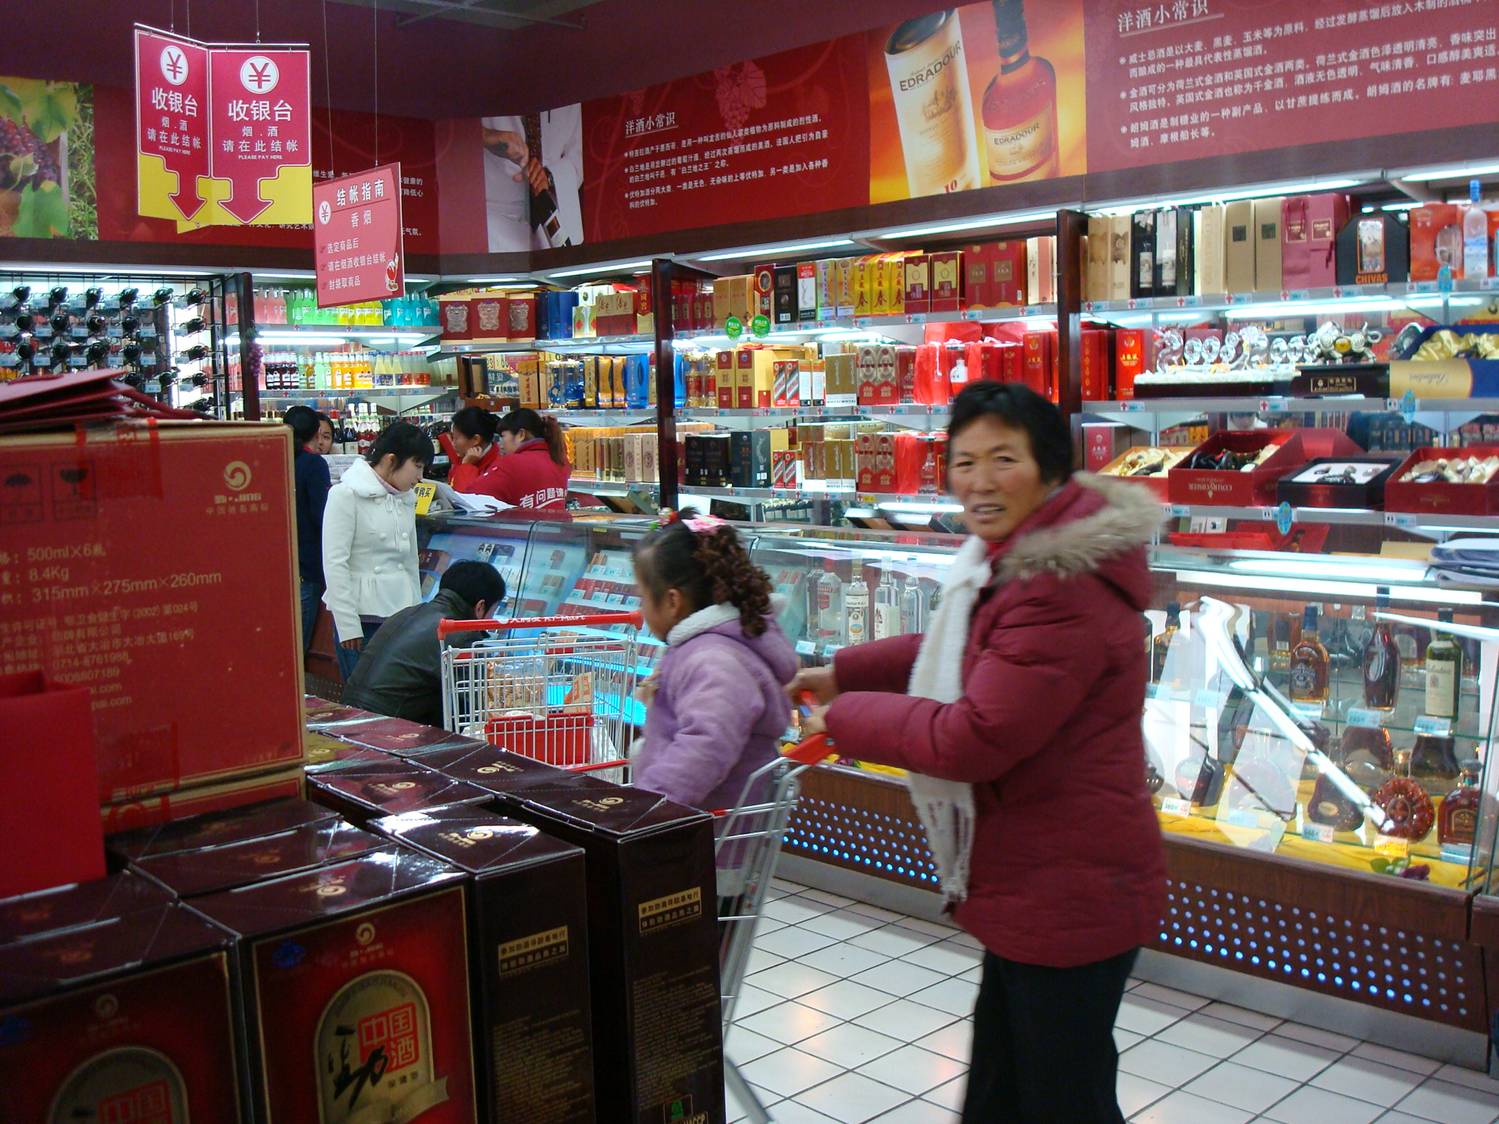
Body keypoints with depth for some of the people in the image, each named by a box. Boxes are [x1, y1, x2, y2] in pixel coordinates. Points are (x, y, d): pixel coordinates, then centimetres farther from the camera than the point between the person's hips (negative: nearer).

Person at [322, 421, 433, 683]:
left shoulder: (405, 499, 15)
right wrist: (348, 626, -15)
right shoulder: (346, 495, -6)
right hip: (362, 619, -6)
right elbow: (335, 563, -11)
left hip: (401, 617, 6)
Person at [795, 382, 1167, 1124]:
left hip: (1068, 895, -11)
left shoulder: (1062, 592, -29)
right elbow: (960, 654, 24)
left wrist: (845, 718, -15)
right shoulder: (1019, 559, 7)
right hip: (1034, 888, 11)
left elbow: (974, 739, -29)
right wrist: (844, 673, 17)